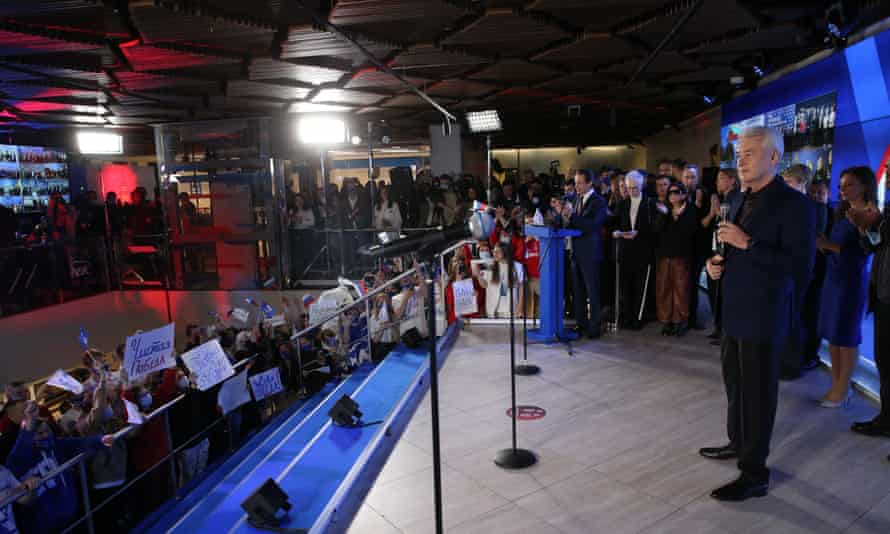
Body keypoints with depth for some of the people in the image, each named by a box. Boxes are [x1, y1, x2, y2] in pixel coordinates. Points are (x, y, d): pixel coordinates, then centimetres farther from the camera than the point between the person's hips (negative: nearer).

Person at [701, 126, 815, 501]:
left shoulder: (793, 205, -15)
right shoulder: (739, 201, 11)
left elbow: (801, 267, -22)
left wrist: (746, 243, -25)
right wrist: (717, 261, 2)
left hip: (763, 317, -8)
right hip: (734, 311, 8)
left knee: (758, 393, 2)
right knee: (734, 384, 22)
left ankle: (754, 475, 15)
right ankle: (737, 444, 42)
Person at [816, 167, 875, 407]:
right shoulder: (842, 214, 12)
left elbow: (863, 253, -16)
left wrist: (829, 244, -18)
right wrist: (820, 245, -7)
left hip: (853, 281, -7)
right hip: (832, 277, 7)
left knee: (847, 336, 0)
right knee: (831, 333, 9)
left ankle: (843, 390, 8)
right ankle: (835, 384, 18)